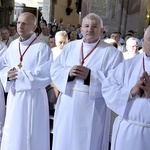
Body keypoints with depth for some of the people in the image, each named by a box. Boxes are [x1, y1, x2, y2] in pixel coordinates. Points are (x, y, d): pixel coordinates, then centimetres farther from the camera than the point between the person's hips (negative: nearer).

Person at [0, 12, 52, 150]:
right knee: (12, 133, 16)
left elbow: (45, 75, -19)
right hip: (14, 95, 6)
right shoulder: (13, 45, 7)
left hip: (33, 96, -6)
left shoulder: (42, 48, -13)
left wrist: (19, 75, -18)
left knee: (30, 135, 4)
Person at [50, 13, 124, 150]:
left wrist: (90, 75, -21)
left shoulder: (112, 53, -5)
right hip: (68, 106, 4)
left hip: (93, 110, -3)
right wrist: (68, 72, -15)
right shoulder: (69, 47, 9)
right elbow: (54, 69, 6)